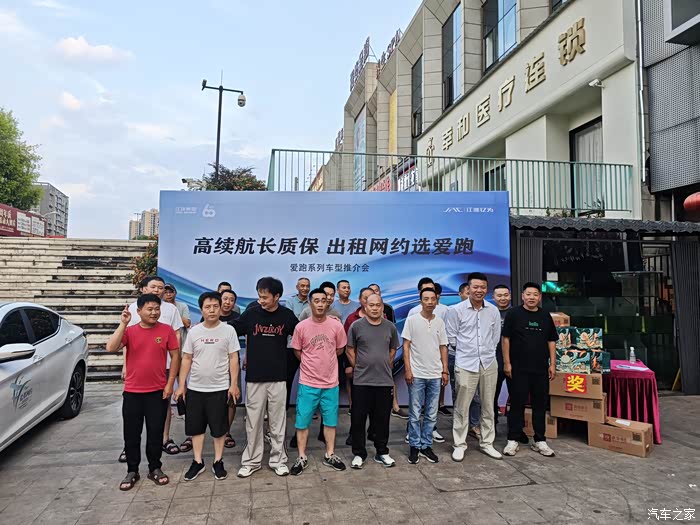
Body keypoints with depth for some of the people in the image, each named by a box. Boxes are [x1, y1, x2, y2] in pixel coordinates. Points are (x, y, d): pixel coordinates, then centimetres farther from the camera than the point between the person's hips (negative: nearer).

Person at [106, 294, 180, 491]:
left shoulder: (166, 330, -4)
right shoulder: (129, 331, 0)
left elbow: (175, 357, -1)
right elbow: (111, 348, -16)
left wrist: (170, 383, -4)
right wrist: (123, 324, -21)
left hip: (158, 391, -1)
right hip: (132, 392, 1)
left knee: (155, 433, 8)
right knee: (131, 434, 10)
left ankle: (155, 469, 24)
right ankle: (132, 471, 26)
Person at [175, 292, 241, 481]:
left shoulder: (228, 330, -6)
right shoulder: (194, 331, 1)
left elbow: (233, 359, -5)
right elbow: (186, 359, 5)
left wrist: (234, 384, -9)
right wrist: (181, 385, 2)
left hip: (220, 388, -2)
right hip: (195, 388, 3)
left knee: (219, 427, 7)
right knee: (196, 426, 11)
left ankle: (218, 462, 23)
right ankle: (197, 462, 26)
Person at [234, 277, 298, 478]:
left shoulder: (287, 315, -4)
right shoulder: (251, 313, -4)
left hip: (278, 377, 0)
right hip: (254, 376, 0)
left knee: (278, 421, 9)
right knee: (253, 421, 8)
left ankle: (278, 460, 22)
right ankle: (251, 461, 22)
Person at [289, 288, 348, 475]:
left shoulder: (336, 325, -6)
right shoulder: (301, 327, -9)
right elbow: (297, 351, 4)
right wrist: (313, 363, 8)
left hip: (330, 383, 1)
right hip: (308, 383, -1)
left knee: (330, 420, 13)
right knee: (302, 421, 6)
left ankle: (330, 455, 30)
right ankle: (302, 458, 22)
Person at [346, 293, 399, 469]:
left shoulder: (390, 327, 5)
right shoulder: (356, 326, -3)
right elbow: (349, 349, 5)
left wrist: (385, 366, 10)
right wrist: (358, 367, 1)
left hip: (385, 381, 2)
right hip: (361, 381, -2)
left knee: (382, 419, 12)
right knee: (358, 418, 5)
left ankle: (382, 452, 27)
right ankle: (359, 453, 20)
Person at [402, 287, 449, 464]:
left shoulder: (440, 322, 6)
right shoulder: (412, 320, -4)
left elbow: (443, 347, 11)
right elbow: (406, 346, -4)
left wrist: (445, 370, 7)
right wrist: (408, 370, -9)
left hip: (435, 375, 4)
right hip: (417, 374, -3)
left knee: (431, 415, 10)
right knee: (415, 414, 4)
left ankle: (426, 446, 23)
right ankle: (414, 447, 17)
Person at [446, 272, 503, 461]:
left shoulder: (493, 311, 4)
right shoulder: (456, 310, -7)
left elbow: (496, 336, 14)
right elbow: (451, 336, 1)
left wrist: (487, 351, 13)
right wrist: (466, 351, 8)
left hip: (489, 363, 4)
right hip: (465, 364, -3)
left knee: (488, 406, 12)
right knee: (462, 407, 1)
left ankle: (487, 443, 26)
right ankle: (459, 445, 14)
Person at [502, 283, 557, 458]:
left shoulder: (545, 316, 10)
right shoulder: (513, 314, -2)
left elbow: (551, 341, 13)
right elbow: (506, 339, -3)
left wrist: (552, 364, 6)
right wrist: (507, 363, -8)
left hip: (541, 369, 4)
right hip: (518, 369, -4)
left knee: (540, 405, 9)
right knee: (517, 404, 3)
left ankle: (540, 441, 21)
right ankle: (513, 440, 12)